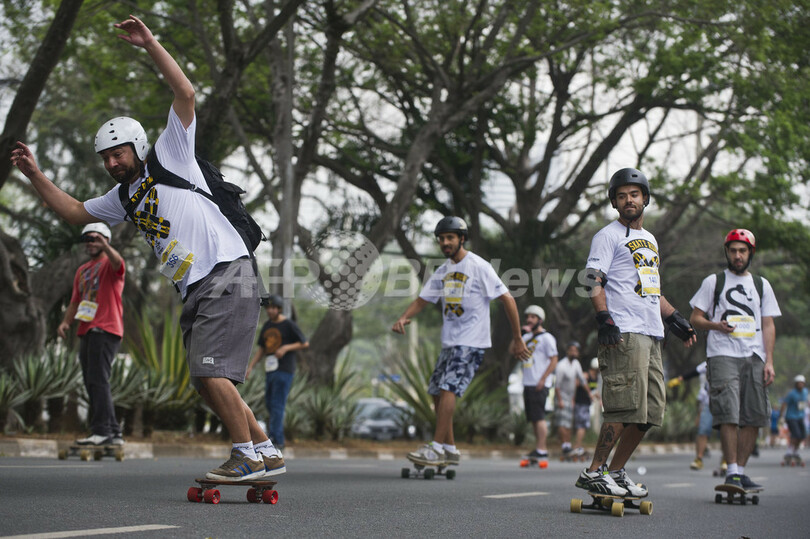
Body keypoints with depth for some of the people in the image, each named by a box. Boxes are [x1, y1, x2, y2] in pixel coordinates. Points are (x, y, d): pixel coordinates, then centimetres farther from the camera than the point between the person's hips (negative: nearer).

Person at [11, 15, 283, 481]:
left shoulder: (170, 155, 3)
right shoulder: (124, 197, 22)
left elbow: (186, 93, -6)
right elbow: (75, 212, 31)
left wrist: (150, 45, -10)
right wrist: (36, 175, 23)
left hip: (227, 274, -9)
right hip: (196, 291, 9)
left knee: (210, 372, -16)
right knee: (208, 382, 6)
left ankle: (248, 455, -8)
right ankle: (267, 453, 14)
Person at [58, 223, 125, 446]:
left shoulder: (109, 264, 0)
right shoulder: (82, 271, 24)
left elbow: (117, 262, -26)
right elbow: (75, 301, 23)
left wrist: (104, 245, -44)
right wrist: (65, 322, 6)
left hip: (105, 329, -9)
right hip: (87, 331, 9)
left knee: (97, 380, -17)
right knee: (91, 383, 6)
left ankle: (102, 431, -20)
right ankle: (114, 433, 9)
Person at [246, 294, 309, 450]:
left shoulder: (289, 325, -6)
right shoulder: (267, 326, 12)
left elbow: (305, 343, -3)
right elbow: (261, 349, 16)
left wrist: (286, 348, -16)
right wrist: (250, 366, 6)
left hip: (284, 370, -6)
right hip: (270, 369, 6)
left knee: (277, 405, -10)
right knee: (269, 402, 13)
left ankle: (277, 441, -10)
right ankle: (276, 423, 39)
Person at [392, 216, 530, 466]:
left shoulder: (479, 267, -9)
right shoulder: (442, 271, 13)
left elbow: (507, 299, -8)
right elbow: (422, 299, 15)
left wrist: (517, 339, -9)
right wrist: (403, 318, -7)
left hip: (472, 342, -8)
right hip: (449, 342, 8)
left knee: (448, 389, -19)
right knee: (437, 392, 8)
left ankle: (437, 448, -19)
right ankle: (450, 450, 16)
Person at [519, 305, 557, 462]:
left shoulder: (546, 338, -4)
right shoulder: (528, 337, 19)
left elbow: (554, 361, -9)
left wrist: (543, 379, -16)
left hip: (539, 385, -8)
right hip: (528, 384, 8)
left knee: (539, 417, -11)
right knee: (533, 418, 7)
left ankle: (541, 450, -12)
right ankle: (539, 449, 11)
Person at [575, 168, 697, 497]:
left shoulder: (649, 240, 26)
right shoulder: (608, 235, 0)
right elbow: (594, 280, -9)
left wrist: (675, 319, 27)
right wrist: (604, 319, -21)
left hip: (651, 334, 9)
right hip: (623, 333, -9)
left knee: (651, 409, 5)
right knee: (626, 406, -16)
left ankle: (616, 471, 11)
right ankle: (594, 472, -11)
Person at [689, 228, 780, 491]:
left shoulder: (762, 285, 18)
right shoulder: (713, 281, 12)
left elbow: (768, 326, 14)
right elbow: (695, 318, 10)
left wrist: (769, 361, 3)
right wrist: (715, 325, -11)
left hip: (754, 357, 3)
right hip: (723, 354, -3)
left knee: (754, 417, -2)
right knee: (729, 414, -16)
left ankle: (740, 471, 6)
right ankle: (732, 472, -16)